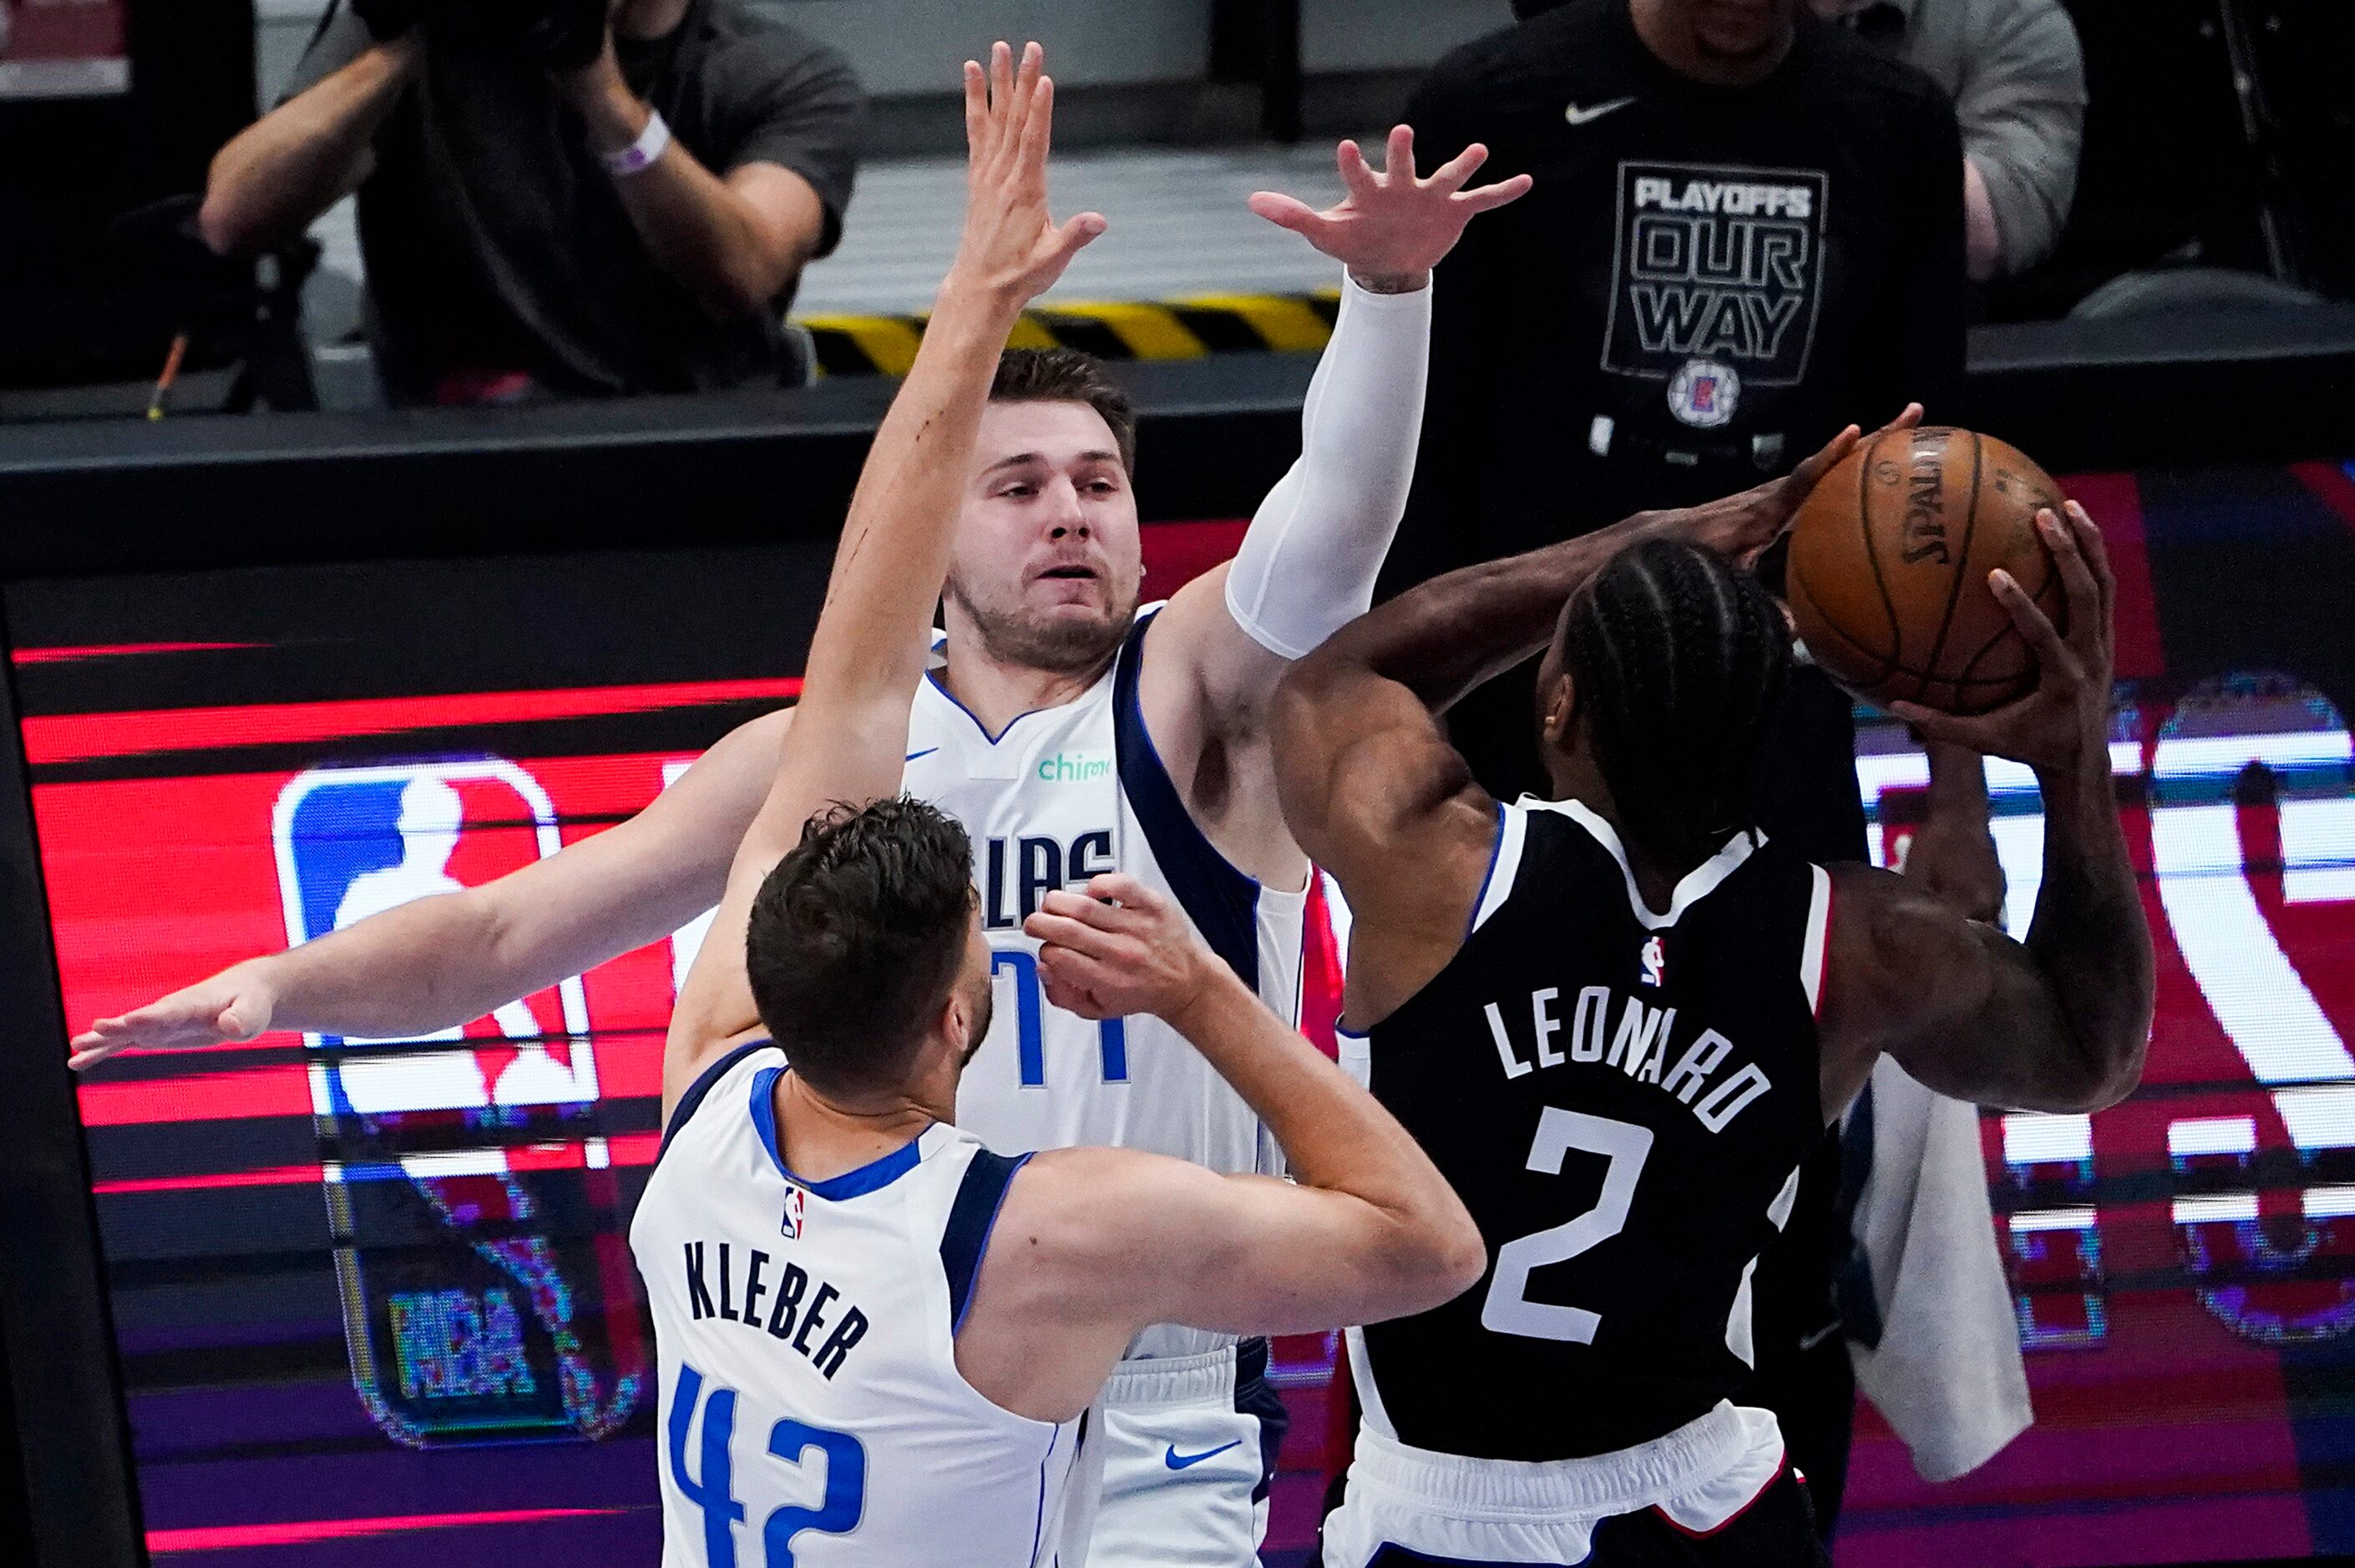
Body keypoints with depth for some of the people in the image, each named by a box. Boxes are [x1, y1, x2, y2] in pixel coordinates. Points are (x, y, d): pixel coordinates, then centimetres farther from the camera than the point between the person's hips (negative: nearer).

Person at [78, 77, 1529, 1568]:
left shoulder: (1196, 696, -3)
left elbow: (1333, 524, -23)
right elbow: (505, 931, 5)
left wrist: (1388, 286, -40)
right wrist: (287, 982, -10)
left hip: (1153, 1430, -3)